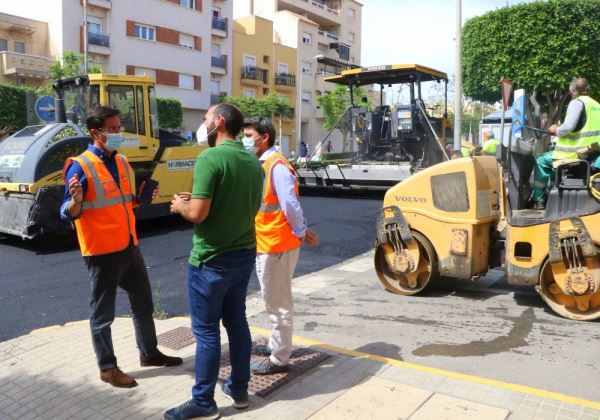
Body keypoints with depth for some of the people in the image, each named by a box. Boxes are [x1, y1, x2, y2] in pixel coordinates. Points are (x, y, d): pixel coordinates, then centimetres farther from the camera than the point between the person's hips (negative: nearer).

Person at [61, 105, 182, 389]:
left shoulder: (122, 162, 9)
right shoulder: (80, 166, -14)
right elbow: (69, 214, -13)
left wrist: (144, 197, 1)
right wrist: (76, 200, -34)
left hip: (129, 247, 8)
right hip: (102, 251, -7)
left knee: (143, 303, 18)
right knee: (102, 312, 7)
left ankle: (149, 353, 35)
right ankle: (107, 367, 23)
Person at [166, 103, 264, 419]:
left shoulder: (210, 159, -18)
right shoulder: (253, 162, 7)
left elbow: (197, 214, -23)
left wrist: (180, 205, -1)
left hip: (211, 260, -8)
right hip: (244, 254, 8)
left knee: (205, 331, 4)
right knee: (237, 322, 17)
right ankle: (239, 389, 30)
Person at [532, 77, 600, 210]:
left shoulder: (577, 102, -11)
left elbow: (568, 127, -24)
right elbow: (588, 129, 19)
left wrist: (556, 130, -4)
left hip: (576, 153, -9)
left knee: (541, 161, 7)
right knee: (551, 159, 28)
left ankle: (538, 200, 8)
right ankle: (548, 193, 30)